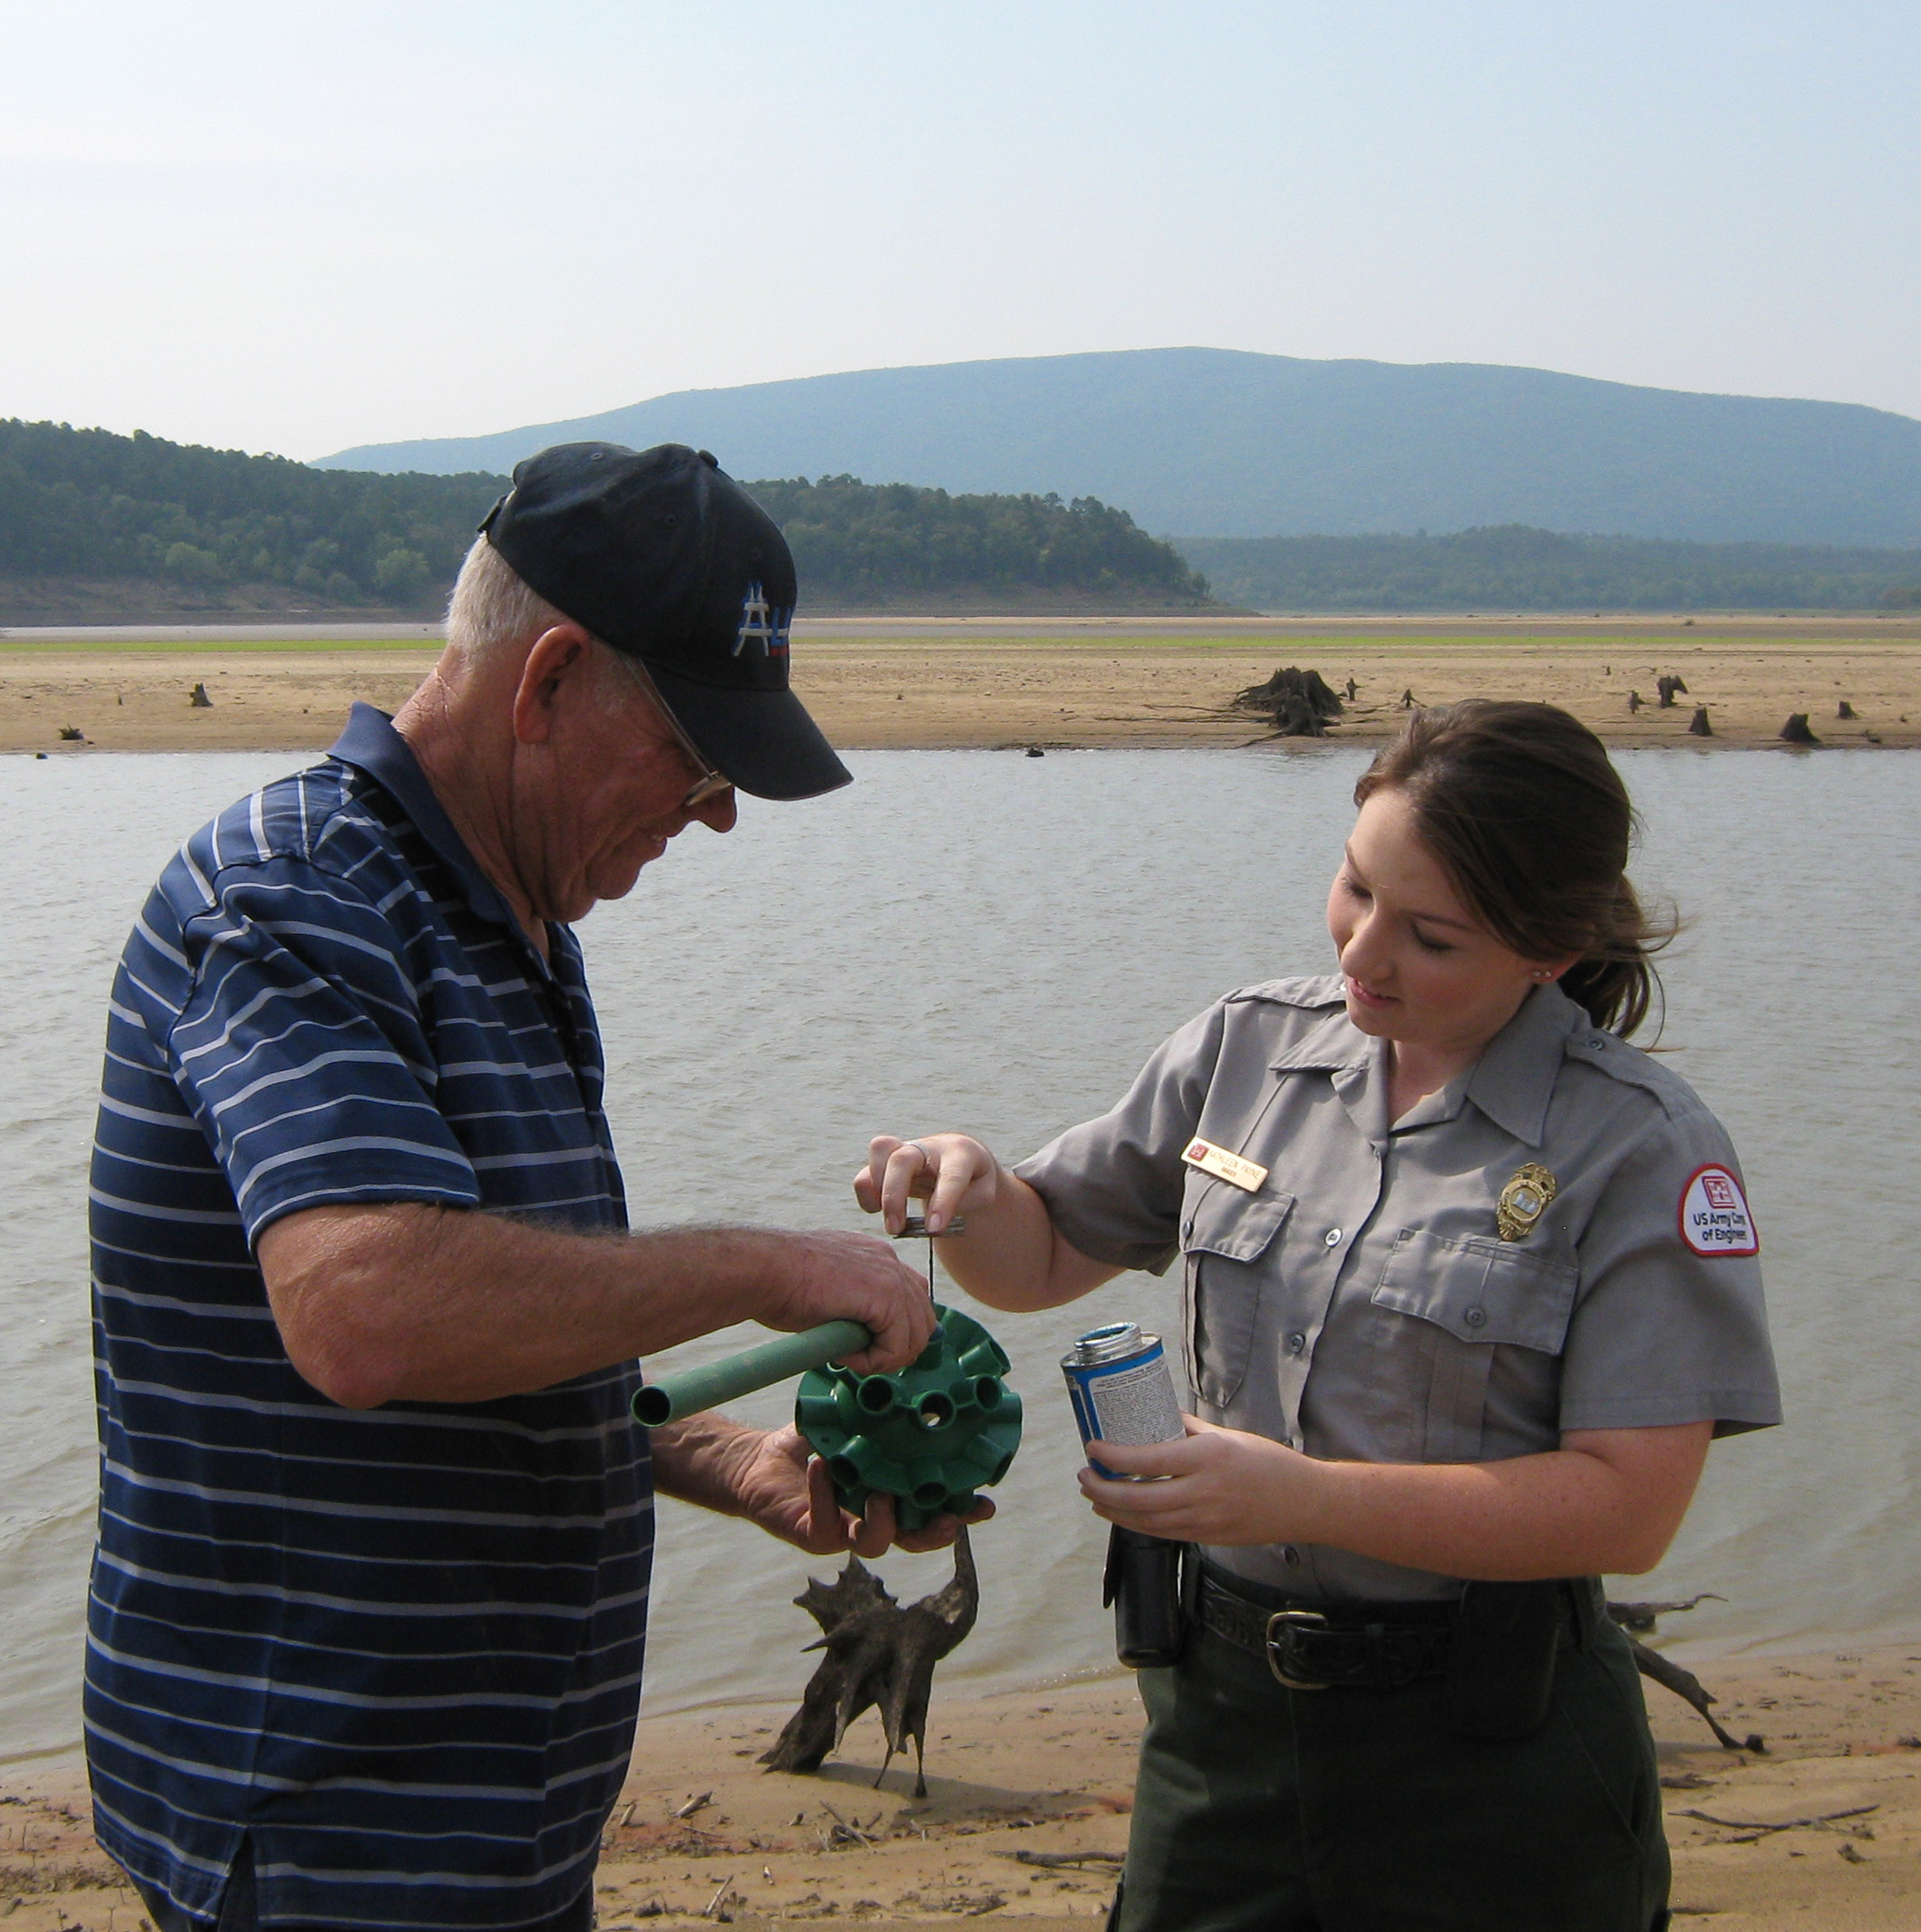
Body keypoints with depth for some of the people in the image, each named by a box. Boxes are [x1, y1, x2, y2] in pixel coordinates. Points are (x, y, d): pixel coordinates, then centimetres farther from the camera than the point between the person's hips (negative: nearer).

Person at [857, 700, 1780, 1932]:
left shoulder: (1643, 1148, -12)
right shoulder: (1247, 1048, 1)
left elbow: (1629, 1505, -17)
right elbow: (1046, 1257, 12)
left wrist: (1302, 1499, -24)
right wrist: (970, 1193, -12)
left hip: (1484, 1753, -4)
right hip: (1225, 1706, 4)